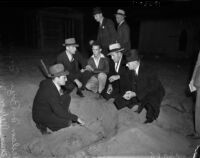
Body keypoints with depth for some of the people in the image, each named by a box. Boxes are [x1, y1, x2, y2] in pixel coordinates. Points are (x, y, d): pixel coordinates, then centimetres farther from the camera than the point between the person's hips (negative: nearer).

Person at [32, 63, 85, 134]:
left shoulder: (51, 82, -10)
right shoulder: (50, 91, -35)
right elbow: (59, 112, -31)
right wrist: (75, 118, -23)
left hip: (49, 108, 9)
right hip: (41, 115, -9)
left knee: (67, 97, -2)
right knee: (68, 122, -22)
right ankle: (42, 124, -4)